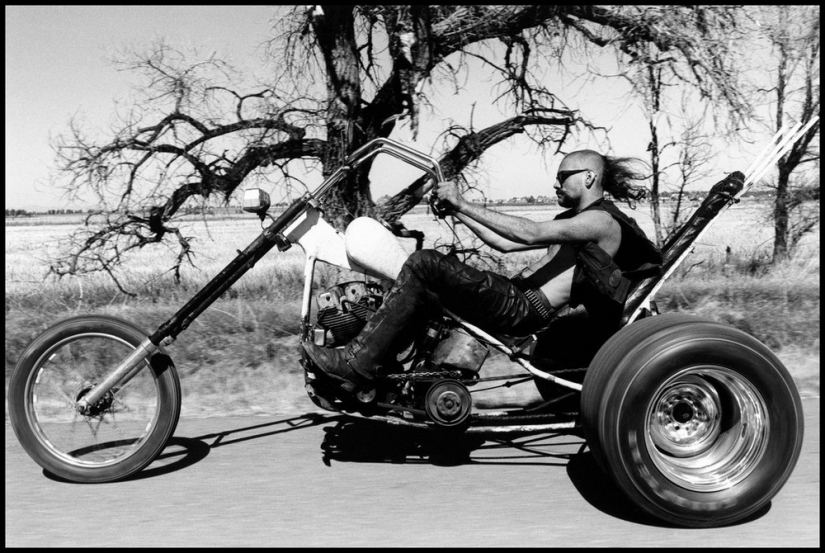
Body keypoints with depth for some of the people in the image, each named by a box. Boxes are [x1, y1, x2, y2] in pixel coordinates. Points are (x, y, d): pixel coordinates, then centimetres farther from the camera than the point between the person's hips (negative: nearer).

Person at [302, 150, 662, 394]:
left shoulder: (603, 220, -3)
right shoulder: (573, 220, 27)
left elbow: (530, 234, -19)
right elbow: (505, 243, 21)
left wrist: (464, 204, -17)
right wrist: (457, 211, 13)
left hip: (525, 310, -10)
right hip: (513, 295, 10)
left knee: (425, 265, -21)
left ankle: (357, 366, -18)